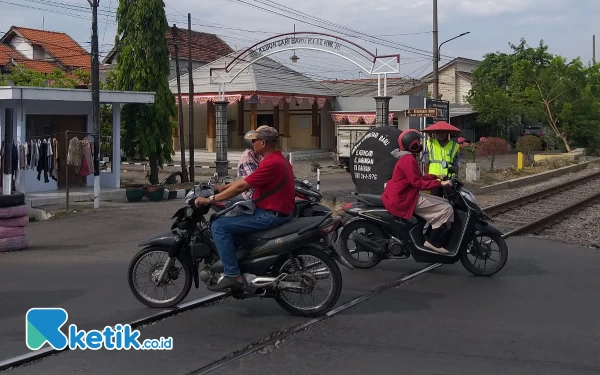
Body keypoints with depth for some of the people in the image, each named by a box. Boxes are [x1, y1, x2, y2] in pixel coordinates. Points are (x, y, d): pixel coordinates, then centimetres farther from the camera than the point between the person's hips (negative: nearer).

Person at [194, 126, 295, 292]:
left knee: (219, 226, -13)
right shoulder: (278, 159, 13)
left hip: (270, 215, -11)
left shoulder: (271, 163, -20)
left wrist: (210, 199, -15)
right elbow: (245, 180, 18)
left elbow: (241, 186, -21)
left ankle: (233, 276, -14)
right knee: (230, 220, 25)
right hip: (274, 212, 11)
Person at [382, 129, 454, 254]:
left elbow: (418, 178, 19)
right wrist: (440, 183, -24)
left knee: (444, 202, 15)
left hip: (403, 195, 11)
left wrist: (436, 177, 13)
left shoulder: (408, 158, 19)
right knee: (446, 209, -14)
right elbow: (418, 183, -22)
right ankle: (433, 242, -12)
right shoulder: (408, 159, -16)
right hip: (403, 200, -11)